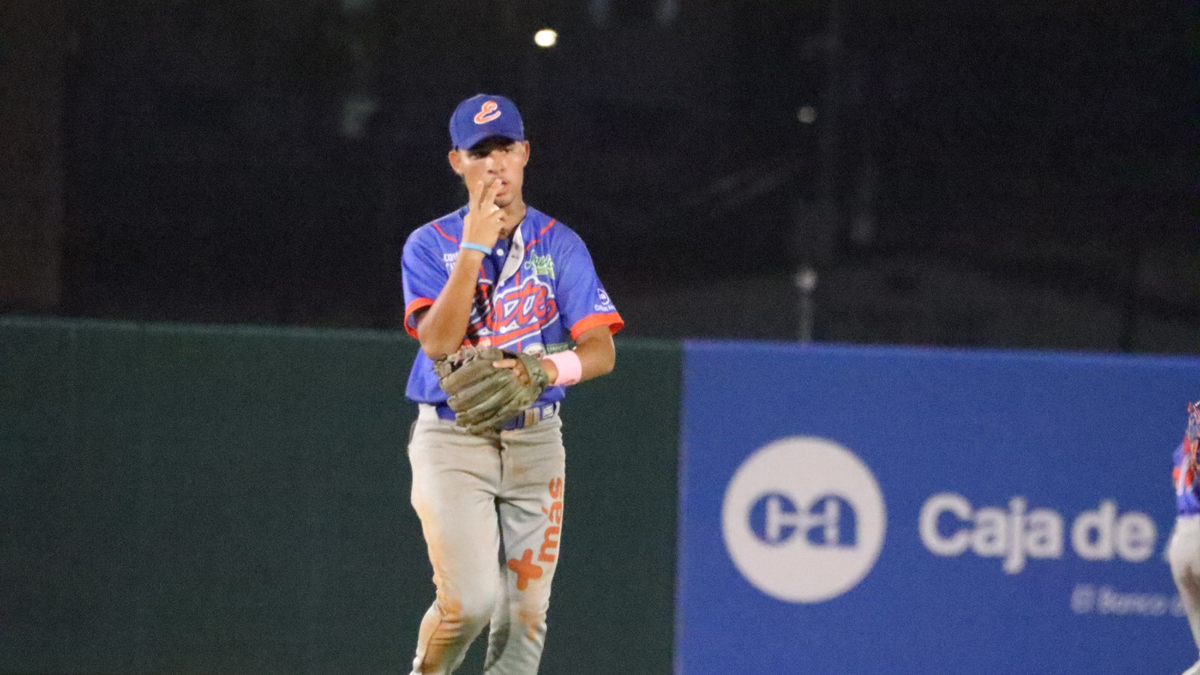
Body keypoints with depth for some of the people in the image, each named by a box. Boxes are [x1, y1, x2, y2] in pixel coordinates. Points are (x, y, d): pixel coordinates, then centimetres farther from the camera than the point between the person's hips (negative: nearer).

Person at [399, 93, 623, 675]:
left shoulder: (560, 245, 5)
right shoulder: (430, 245, 0)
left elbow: (602, 349, -5)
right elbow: (437, 341, -16)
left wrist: (551, 368, -26)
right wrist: (475, 245, -20)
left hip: (536, 441, 3)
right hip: (452, 440, -3)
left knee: (525, 610, 0)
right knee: (470, 599, -16)